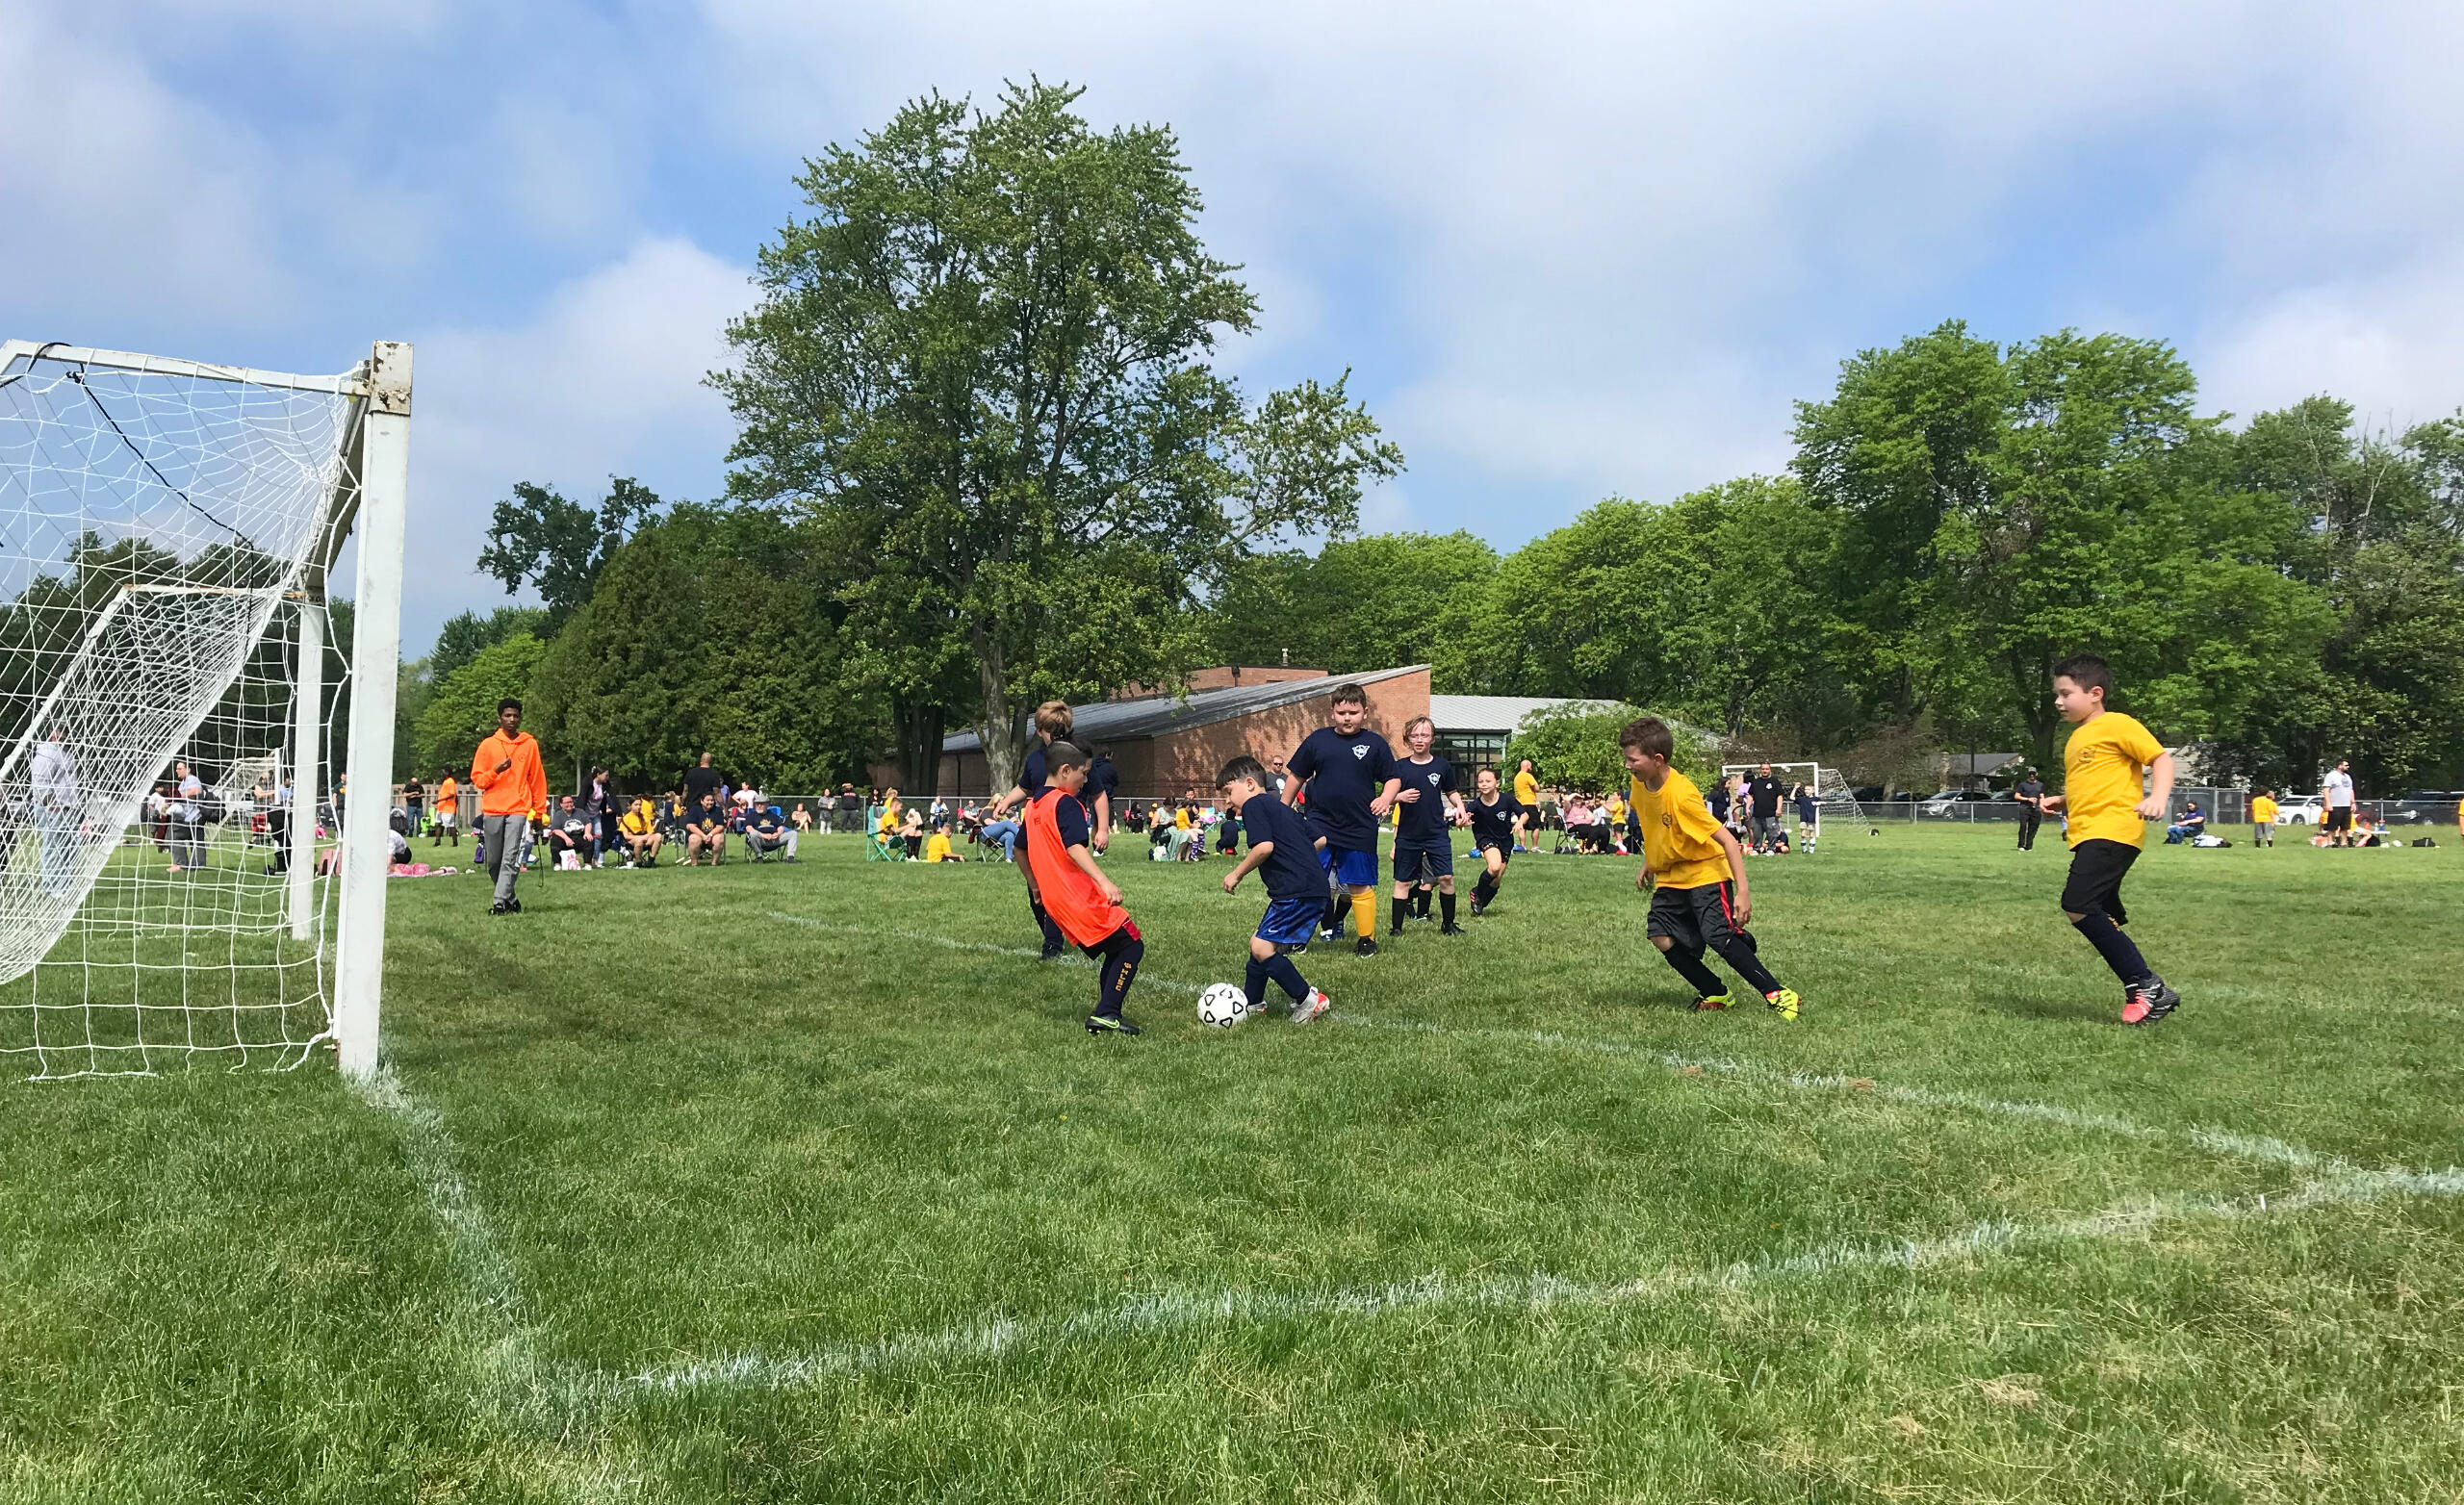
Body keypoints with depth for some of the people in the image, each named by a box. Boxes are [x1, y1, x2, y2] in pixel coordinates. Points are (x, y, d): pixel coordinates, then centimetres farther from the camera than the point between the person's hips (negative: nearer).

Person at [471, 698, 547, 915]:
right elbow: (477, 779, 7)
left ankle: (500, 902, -16)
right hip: (491, 810, 2)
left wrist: (540, 810, 7)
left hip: (518, 810, -2)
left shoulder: (530, 744, 7)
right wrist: (496, 771, -12)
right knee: (494, 861, 5)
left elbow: (537, 779, 10)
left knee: (510, 860, -13)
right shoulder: (488, 745, 7)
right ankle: (510, 899, 20)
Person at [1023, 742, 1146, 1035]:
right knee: (1132, 945, -5)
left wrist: (1036, 886, 39)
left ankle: (1108, 1015, 12)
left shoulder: (1033, 806, 15)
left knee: (1113, 952, 16)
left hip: (1054, 899, 9)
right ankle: (1106, 1014, -11)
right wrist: (1105, 882, -36)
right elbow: (1075, 848, -26)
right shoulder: (1066, 804, -12)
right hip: (1081, 899, -9)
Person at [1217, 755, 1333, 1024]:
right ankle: (1251, 1002, 31)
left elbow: (1264, 846, -19)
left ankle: (1309, 1000, -6)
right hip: (1315, 887, 11)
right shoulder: (1282, 808, 24)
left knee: (1262, 948, -13)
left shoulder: (1254, 804, -4)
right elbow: (1319, 840, 26)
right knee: (1260, 941, 19)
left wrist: (1236, 874, -8)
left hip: (1298, 891, -11)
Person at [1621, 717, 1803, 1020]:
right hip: (1670, 878, 8)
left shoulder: (1682, 796, -28)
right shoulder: (1639, 786, -5)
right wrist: (1648, 864, 18)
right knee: (1661, 937, -6)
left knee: (1719, 936, -22)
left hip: (1706, 873, -8)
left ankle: (1779, 995, -11)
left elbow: (1728, 840, -26)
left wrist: (1742, 892, -29)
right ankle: (1715, 994, 7)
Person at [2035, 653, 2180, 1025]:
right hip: (2087, 836, 10)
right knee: (2104, 920, 9)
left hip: (2113, 831, -10)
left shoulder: (2116, 725, -4)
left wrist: (2158, 797, -27)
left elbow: (2161, 758, -10)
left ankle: (2145, 985, -13)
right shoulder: (2077, 737, 23)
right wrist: (2061, 802, 17)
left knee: (2077, 905, -20)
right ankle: (2145, 990, 15)